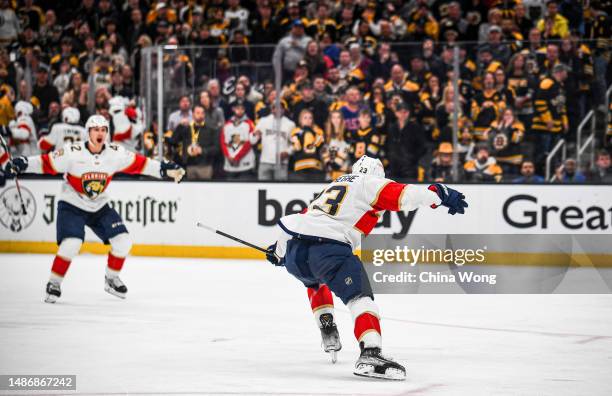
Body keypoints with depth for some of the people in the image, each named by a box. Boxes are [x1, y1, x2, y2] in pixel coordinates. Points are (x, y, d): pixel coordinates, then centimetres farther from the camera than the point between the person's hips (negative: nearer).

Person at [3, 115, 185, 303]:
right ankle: (54, 284, -4)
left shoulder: (115, 153, -10)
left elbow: (139, 164, -3)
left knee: (123, 241, -4)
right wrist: (20, 164, -35)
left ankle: (111, 279, 19)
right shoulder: (73, 153, -22)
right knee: (71, 244, -24)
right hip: (72, 206, -5)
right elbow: (46, 163, -22)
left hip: (100, 207, 5)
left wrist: (166, 170, -7)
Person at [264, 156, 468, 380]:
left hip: (293, 251, 8)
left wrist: (279, 249, 50)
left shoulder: (336, 185, 34)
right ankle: (370, 354, -35)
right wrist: (441, 194, -2)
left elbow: (304, 218, 40)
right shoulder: (371, 184, 13)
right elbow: (403, 195, -5)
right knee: (360, 297, -15)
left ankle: (328, 335, 36)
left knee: (316, 282, 39)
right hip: (328, 248, -8)